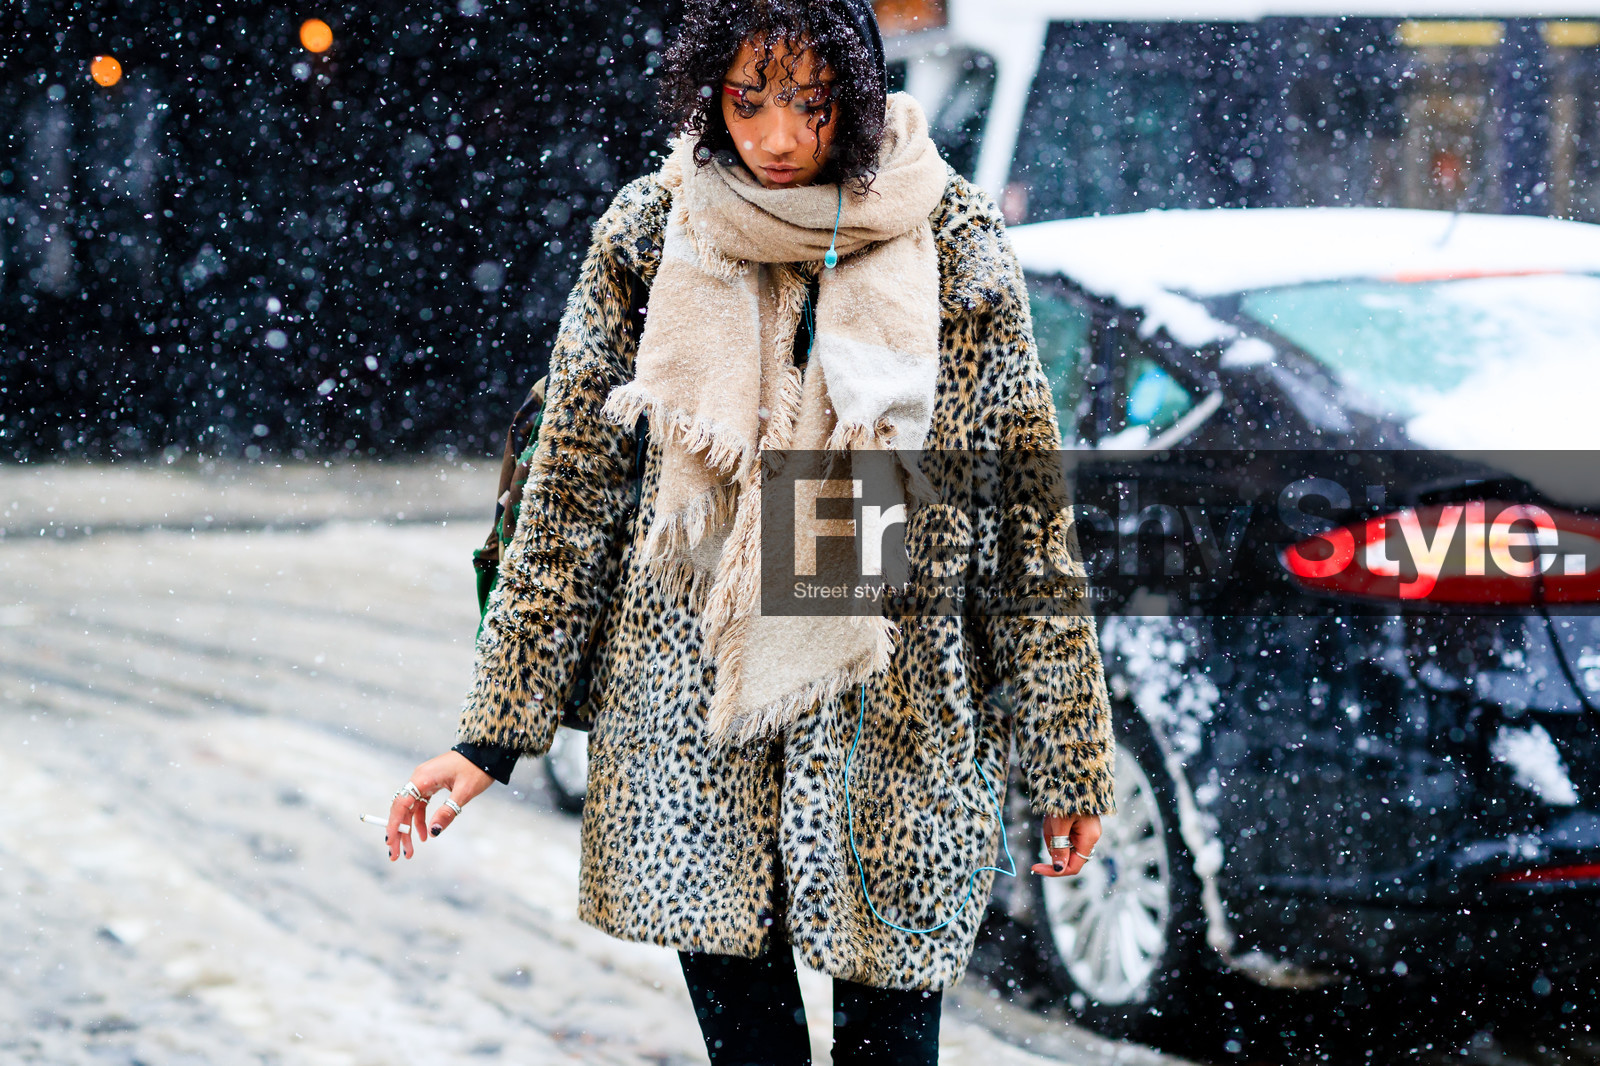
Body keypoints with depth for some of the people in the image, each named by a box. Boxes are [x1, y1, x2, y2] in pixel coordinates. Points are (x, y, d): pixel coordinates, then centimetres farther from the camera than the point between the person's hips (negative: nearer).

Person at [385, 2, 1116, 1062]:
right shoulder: (648, 234, -2)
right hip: (691, 713, 1)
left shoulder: (950, 239, -4)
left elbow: (1024, 512, 1)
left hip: (895, 719, -1)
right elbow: (573, 491, 3)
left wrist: (1069, 759, 2)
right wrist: (494, 733, 0)